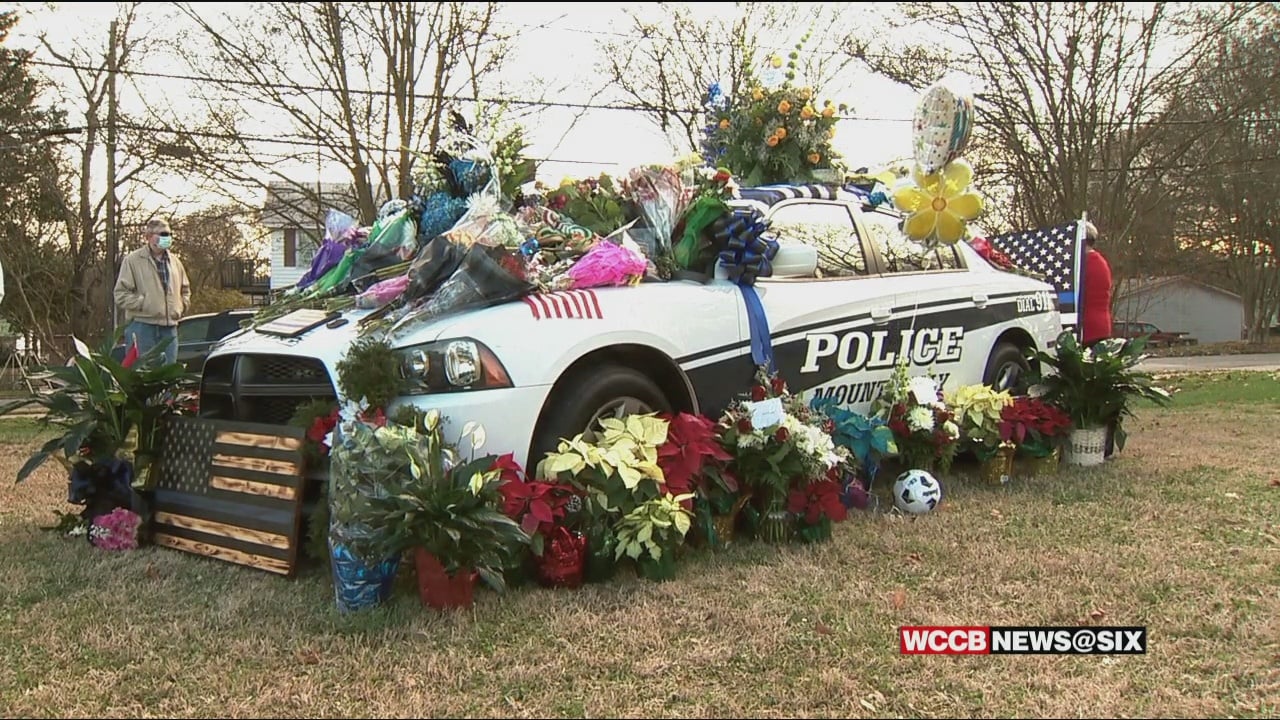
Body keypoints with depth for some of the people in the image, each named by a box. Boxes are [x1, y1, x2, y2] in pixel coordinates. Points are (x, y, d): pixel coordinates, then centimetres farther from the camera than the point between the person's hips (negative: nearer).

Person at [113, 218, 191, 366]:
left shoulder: (174, 261, 16)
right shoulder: (132, 260, -1)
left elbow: (185, 289, 29)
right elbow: (121, 295, -6)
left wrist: (181, 306, 12)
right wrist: (144, 304, -12)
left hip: (169, 327, 5)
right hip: (142, 326, -5)